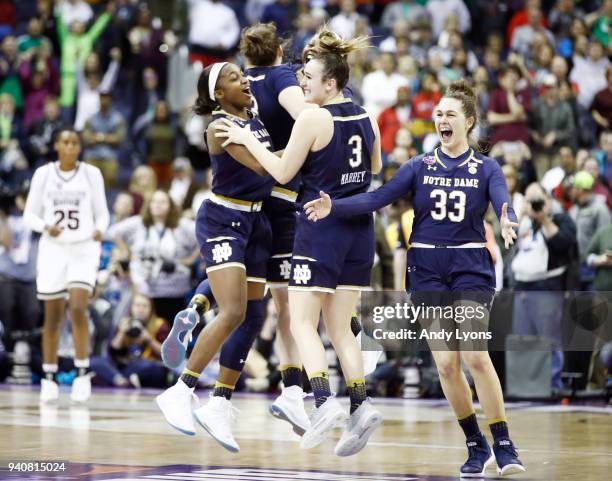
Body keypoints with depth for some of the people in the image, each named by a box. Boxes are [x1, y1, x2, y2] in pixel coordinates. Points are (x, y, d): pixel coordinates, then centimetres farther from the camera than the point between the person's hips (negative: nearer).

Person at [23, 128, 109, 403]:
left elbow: (102, 213, 8)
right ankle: (49, 377, 14)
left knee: (78, 309, -17)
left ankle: (82, 373, -12)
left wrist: (99, 230, -14)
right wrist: (46, 227, -15)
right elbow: (29, 215, 5)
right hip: (53, 249, 1)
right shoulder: (43, 174, 4)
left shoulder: (91, 174, 3)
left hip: (84, 248, -1)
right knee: (53, 316, 4)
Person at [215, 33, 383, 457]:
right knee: (341, 328, 11)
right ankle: (361, 406, -4)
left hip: (321, 228, -6)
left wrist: (248, 140, 2)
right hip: (360, 230, 6)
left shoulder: (312, 119, -13)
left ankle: (325, 402, -19)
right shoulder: (367, 118, 7)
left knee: (303, 324, -1)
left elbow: (283, 172, -7)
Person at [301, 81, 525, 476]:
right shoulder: (419, 166, 5)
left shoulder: (486, 168, 1)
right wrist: (333, 207, -20)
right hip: (427, 270, 2)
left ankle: (504, 446, -8)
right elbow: (379, 197, -6)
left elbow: (503, 204, -16)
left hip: (471, 269, -2)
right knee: (445, 362, -5)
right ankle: (476, 446, 10)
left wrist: (508, 223, -40)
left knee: (475, 354, -18)